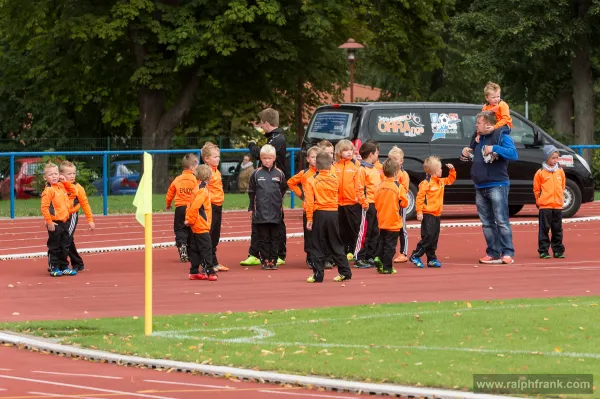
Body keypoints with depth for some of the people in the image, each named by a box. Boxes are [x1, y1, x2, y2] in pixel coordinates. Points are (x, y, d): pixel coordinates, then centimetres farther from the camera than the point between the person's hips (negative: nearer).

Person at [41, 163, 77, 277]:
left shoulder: (61, 187, 8)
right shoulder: (49, 190, -16)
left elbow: (72, 191, 23)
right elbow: (44, 207, -20)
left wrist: (65, 182, 8)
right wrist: (49, 222, -21)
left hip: (64, 222, 8)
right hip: (55, 223, -8)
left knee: (65, 246, 14)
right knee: (54, 247, 1)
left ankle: (64, 267, 23)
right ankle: (54, 268, 8)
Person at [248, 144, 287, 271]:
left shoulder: (279, 173, 4)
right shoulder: (256, 174, 2)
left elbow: (283, 189, 16)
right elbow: (251, 192, 7)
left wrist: (279, 203, 12)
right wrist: (251, 208, 6)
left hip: (275, 212, 1)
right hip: (260, 211, -1)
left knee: (274, 237, 4)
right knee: (263, 238, 2)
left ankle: (273, 260, 10)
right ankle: (264, 260, 7)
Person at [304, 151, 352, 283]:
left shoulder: (312, 181, -8)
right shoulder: (335, 180, 0)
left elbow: (309, 202, -10)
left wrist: (309, 219, -8)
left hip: (319, 214, -3)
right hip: (333, 213, 3)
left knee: (318, 246, 2)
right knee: (336, 244, 11)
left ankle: (318, 274, -1)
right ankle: (345, 272, 11)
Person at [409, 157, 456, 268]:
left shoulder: (441, 182, 13)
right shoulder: (426, 183, -14)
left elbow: (451, 180, 31)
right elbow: (420, 198, -17)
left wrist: (452, 170, 15)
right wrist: (419, 212, -21)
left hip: (436, 214, 9)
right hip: (428, 214, -9)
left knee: (434, 238, 10)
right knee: (428, 236, -14)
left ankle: (431, 259, 15)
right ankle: (415, 256, -7)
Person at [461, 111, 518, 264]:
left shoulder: (502, 137, -6)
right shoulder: (477, 138, 17)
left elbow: (514, 154, -19)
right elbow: (471, 156, 32)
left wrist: (495, 148, -26)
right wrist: (465, 153, 9)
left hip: (497, 186, -8)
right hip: (480, 188, 8)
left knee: (501, 221, -9)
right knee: (487, 223, 8)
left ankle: (507, 253, -7)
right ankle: (493, 253, 11)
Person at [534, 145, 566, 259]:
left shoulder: (560, 171, 8)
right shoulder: (541, 173, -4)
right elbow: (536, 189, 2)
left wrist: (560, 199, 13)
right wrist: (540, 200, 2)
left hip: (558, 206, 4)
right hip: (545, 206, -4)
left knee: (558, 229, 8)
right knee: (544, 229, -3)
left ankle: (558, 250, 14)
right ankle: (543, 251, 0)